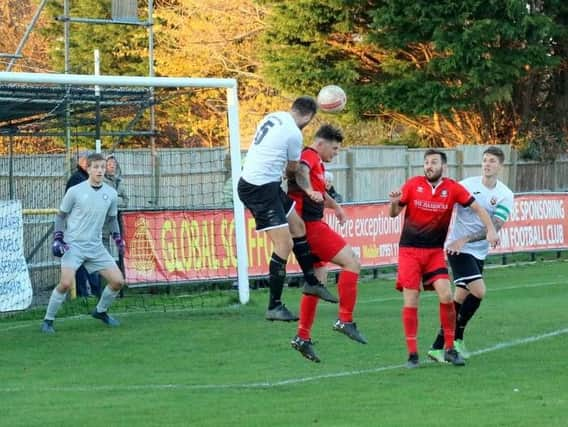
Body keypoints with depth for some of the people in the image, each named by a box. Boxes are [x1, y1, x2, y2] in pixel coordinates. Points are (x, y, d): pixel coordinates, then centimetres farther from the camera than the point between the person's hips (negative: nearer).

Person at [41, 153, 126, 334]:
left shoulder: (111, 194, 2)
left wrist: (118, 238, 11)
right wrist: (57, 238, -5)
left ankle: (100, 311, 24)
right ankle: (48, 320, -5)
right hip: (73, 244, -4)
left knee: (118, 281, -1)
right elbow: (61, 215, 3)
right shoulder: (75, 192, -9)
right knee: (66, 283, -22)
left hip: (96, 246, 5)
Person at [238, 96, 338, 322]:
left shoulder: (273, 117, 10)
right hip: (261, 189, -10)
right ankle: (274, 307, -4)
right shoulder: (294, 134, -15)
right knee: (285, 245, -8)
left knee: (297, 226, 21)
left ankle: (312, 282, 33)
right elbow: (292, 170, 0)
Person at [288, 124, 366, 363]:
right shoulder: (309, 157, -10)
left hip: (313, 226, 11)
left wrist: (335, 206, 51)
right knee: (352, 262, -14)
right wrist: (309, 191, -52)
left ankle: (303, 337, 16)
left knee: (318, 280, 14)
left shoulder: (317, 163, 22)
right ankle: (345, 320, -17)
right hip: (311, 225, -11)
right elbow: (301, 172, -34)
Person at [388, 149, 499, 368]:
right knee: (410, 301, -6)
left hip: (435, 251, 1)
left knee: (446, 295, -13)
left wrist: (491, 229, -12)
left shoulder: (453, 188, -3)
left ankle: (449, 349, 2)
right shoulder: (413, 185, -4)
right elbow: (394, 214, 2)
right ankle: (412, 354, 2)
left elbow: (477, 209, 1)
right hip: (409, 250, -1)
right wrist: (394, 203, -20)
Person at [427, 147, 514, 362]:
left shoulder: (505, 195, -3)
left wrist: (465, 239, -22)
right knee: (479, 291, -18)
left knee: (460, 298, 8)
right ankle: (457, 337, -5)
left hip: (479, 252, 4)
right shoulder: (467, 185, -9)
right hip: (457, 248, -4)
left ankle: (438, 347, 18)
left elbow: (494, 226, -12)